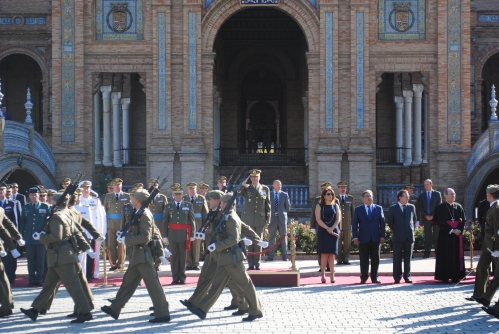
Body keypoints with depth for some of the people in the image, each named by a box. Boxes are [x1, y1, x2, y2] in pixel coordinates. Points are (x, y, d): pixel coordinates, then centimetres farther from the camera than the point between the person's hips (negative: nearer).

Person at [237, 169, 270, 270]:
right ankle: (251, 264, 5)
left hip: (260, 219, 0)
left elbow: (268, 205, 8)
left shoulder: (265, 189, 6)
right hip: (248, 219, 0)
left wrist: (267, 220, 5)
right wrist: (243, 184, -24)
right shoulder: (246, 188, 4)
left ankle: (257, 264, 9)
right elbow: (238, 194, -17)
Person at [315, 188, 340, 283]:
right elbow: (318, 219, -5)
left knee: (332, 253, 0)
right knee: (324, 253, -4)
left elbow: (338, 219, 3)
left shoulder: (335, 206, 12)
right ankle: (323, 274, -2)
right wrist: (327, 228, -16)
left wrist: (332, 228, -13)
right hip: (323, 232, -2)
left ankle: (332, 275, 1)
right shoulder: (319, 206, 4)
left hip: (334, 232, 2)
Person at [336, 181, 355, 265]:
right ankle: (339, 260, 2)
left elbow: (353, 211, 13)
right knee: (338, 243, -2)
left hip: (348, 224, 2)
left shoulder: (350, 198, 12)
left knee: (347, 243, 1)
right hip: (337, 224, -2)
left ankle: (346, 259, 6)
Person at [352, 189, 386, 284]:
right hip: (363, 239, -2)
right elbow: (354, 224, 3)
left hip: (376, 238, 2)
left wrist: (382, 236, -1)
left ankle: (374, 277, 10)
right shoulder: (358, 209, 6)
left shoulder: (378, 208, 10)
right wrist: (355, 237, -6)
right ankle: (363, 278, 6)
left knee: (375, 259, 4)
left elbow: (382, 222, 7)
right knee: (364, 260, 0)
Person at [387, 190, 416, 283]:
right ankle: (397, 277, 6)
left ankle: (407, 276, 9)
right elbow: (389, 221, 7)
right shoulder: (393, 208, 1)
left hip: (409, 236, 2)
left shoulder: (412, 207, 10)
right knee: (397, 258, 1)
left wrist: (412, 229, 14)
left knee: (408, 258, 4)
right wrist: (395, 230, 6)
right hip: (398, 237, -2)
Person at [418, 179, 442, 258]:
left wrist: (433, 216, -10)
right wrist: (426, 216, -8)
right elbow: (420, 207, 7)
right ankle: (427, 252, -1)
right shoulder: (422, 195, 12)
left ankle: (438, 252, 1)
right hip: (426, 218, 2)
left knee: (437, 235, -1)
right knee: (427, 236, 0)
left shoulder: (437, 194, 6)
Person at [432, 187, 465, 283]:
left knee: (456, 255, 3)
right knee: (445, 256, -3)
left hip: (457, 235, 3)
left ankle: (456, 277, 7)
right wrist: (451, 230, -14)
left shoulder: (458, 207, 10)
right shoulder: (440, 207, -2)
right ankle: (445, 277, 0)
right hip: (445, 235, -3)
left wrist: (459, 230, -9)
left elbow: (463, 220, 8)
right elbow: (440, 222, -8)